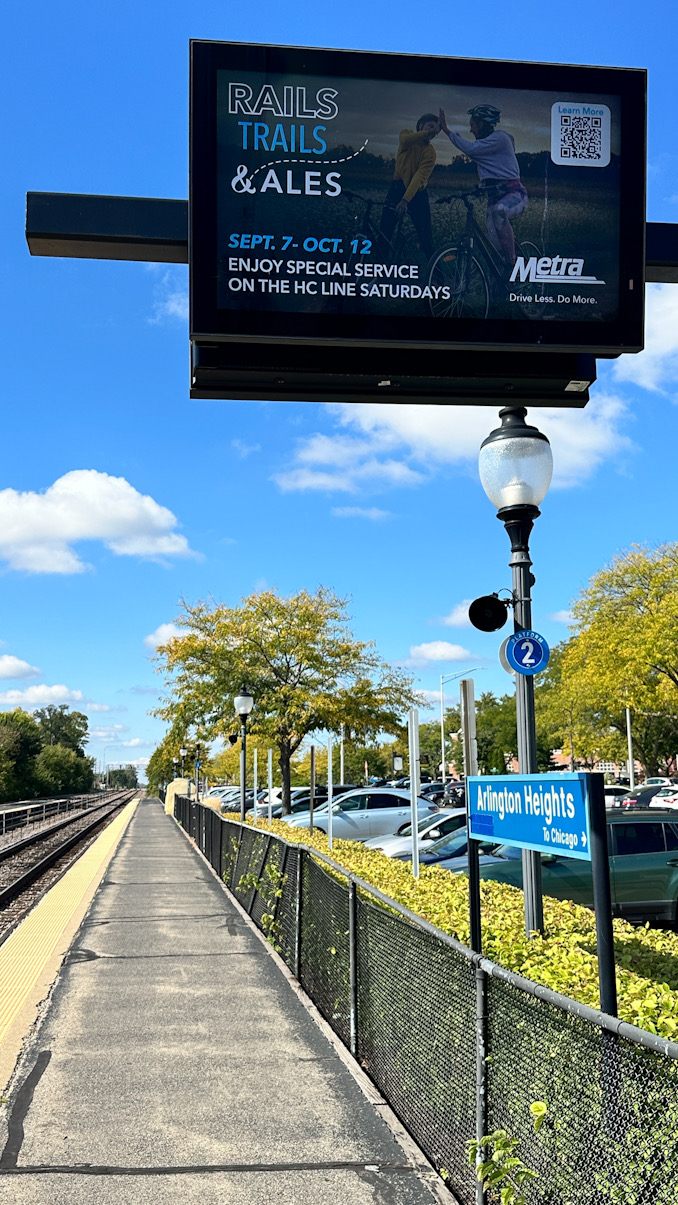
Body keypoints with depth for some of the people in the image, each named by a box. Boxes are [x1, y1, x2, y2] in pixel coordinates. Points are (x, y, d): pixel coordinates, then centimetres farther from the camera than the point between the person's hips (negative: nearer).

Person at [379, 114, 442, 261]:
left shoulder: (430, 153, -10)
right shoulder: (406, 134, 1)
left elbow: (419, 177, -22)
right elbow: (406, 140, -25)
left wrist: (405, 200, -34)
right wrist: (427, 133, -34)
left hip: (416, 192, -3)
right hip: (397, 187, 3)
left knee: (425, 235, -6)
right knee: (384, 233, 0)